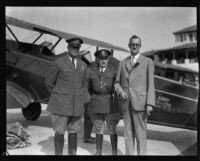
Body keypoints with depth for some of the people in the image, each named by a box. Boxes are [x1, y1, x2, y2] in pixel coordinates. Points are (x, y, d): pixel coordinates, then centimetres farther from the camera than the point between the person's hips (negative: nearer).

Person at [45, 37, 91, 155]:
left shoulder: (83, 65, 10)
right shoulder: (59, 62, -3)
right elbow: (49, 81, 4)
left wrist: (85, 98, 8)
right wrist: (58, 94, 7)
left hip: (77, 104, 4)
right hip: (61, 104, -4)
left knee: (73, 131, 11)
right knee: (60, 132, 3)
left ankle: (73, 154, 22)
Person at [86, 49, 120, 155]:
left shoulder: (113, 72, 4)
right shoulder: (91, 71, 6)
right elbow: (89, 88, 11)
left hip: (110, 103, -1)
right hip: (96, 104, 2)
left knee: (112, 130, 3)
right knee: (98, 129, 12)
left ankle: (114, 153, 15)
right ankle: (98, 152, 26)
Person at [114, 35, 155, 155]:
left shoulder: (148, 62, 4)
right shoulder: (123, 63, 14)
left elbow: (151, 84, -3)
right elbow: (117, 83, 13)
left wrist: (150, 104, -13)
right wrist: (121, 91, -10)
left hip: (140, 102, -3)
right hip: (126, 103, 4)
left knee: (140, 134, -2)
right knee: (128, 133, 8)